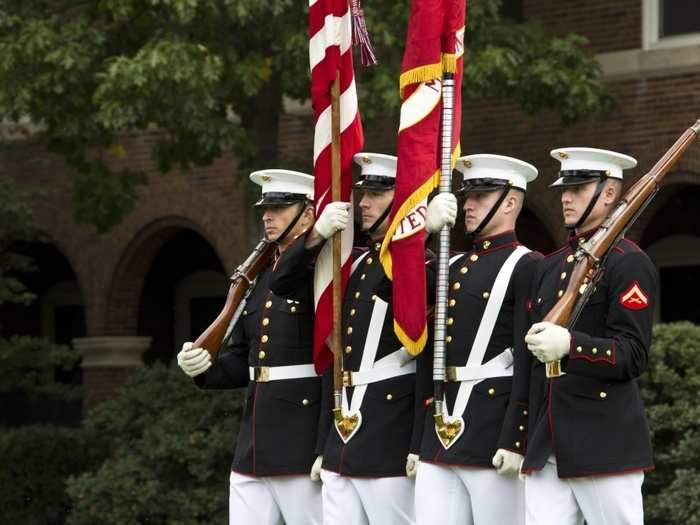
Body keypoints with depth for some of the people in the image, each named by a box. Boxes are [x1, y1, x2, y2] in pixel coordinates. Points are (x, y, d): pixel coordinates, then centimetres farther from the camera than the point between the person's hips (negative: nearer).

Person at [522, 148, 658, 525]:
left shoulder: (629, 263, -6)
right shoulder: (550, 267, 18)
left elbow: (632, 356, -14)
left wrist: (570, 345, -28)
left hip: (604, 445, -7)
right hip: (546, 449, 7)